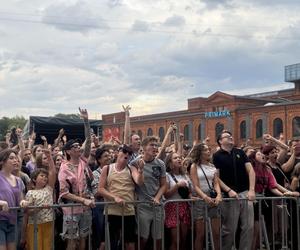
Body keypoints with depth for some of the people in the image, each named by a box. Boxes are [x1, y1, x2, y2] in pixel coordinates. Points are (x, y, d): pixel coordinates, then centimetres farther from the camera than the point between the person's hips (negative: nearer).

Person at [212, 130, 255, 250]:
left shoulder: (240, 152, 11)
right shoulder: (217, 156, 0)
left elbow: (250, 170, 6)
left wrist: (251, 190, -6)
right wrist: (229, 190, -15)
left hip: (245, 193, 4)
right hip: (230, 195, -4)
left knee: (248, 227, 3)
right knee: (229, 229, 2)